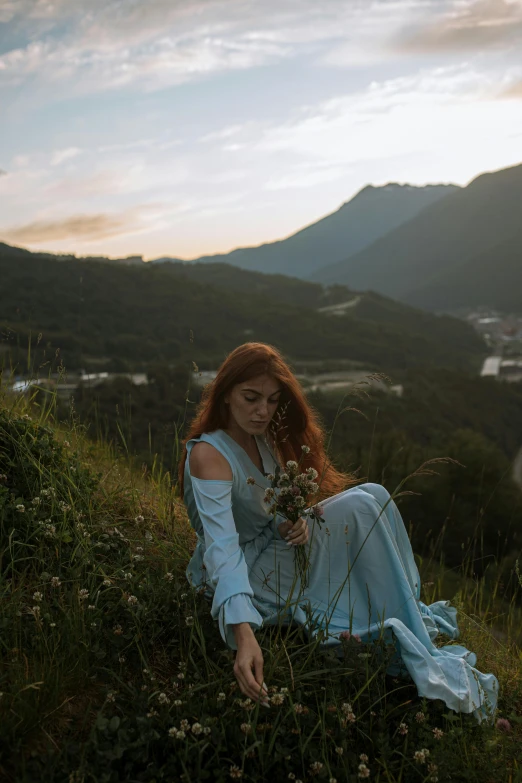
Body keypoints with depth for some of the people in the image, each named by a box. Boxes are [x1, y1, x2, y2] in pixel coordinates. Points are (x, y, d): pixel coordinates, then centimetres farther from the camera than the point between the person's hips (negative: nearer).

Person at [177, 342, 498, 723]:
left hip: (274, 551, 8)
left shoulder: (263, 438, 1)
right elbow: (222, 546, -38)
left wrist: (296, 521, -15)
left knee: (372, 495, -9)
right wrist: (244, 635, -50)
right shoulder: (208, 455, -25)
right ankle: (418, 660, -14)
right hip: (244, 575, -8)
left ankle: (409, 614, -2)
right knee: (358, 506, -22)